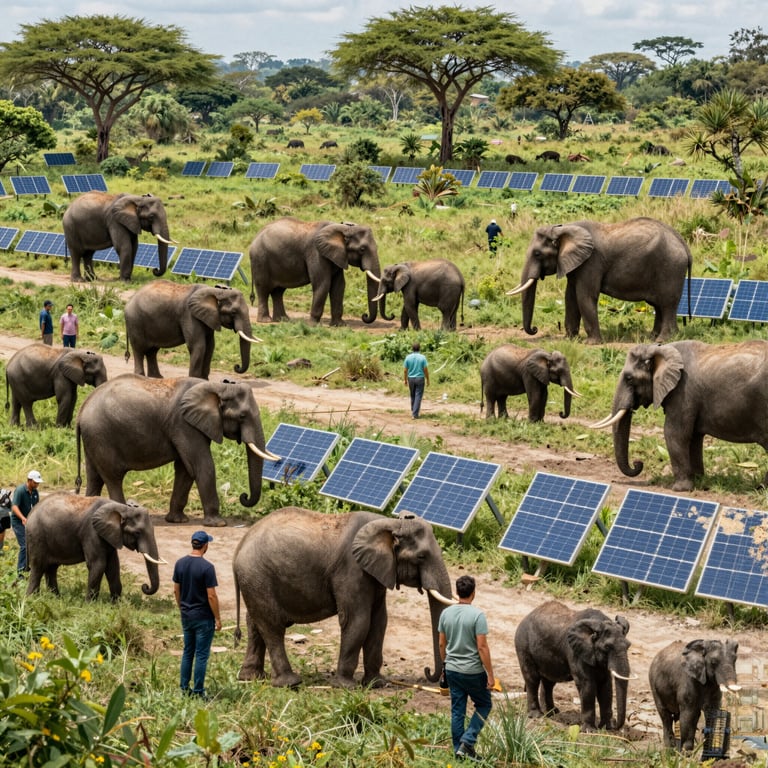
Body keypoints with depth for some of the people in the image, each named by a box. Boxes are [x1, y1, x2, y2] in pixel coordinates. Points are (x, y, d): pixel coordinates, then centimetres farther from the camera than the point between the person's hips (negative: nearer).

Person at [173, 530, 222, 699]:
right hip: (203, 617, -6)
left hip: (186, 616, 6)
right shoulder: (207, 567, -18)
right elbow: (211, 596, -17)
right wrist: (217, 618, -8)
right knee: (202, 655, 1)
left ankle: (184, 688, 20)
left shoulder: (180, 563, 1)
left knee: (188, 652, 16)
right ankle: (198, 691, 4)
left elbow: (176, 590, 8)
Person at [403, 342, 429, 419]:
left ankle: (413, 411, 30)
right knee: (418, 396, -1)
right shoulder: (422, 357, -9)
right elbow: (426, 370, -8)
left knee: (413, 396, 19)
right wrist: (427, 380, 3)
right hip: (420, 378, -3)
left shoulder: (408, 357, -3)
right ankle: (415, 414, -8)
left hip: (411, 379, 3)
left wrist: (405, 380, 9)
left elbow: (405, 370, -1)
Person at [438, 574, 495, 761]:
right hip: (473, 671, -5)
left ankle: (459, 749, 14)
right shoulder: (477, 615, -16)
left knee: (457, 711, 12)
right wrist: (490, 674, -11)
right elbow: (482, 647, -17)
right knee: (483, 705, 12)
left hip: (452, 670, 5)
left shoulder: (446, 613, 1)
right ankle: (467, 741, 0)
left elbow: (442, 644, 9)